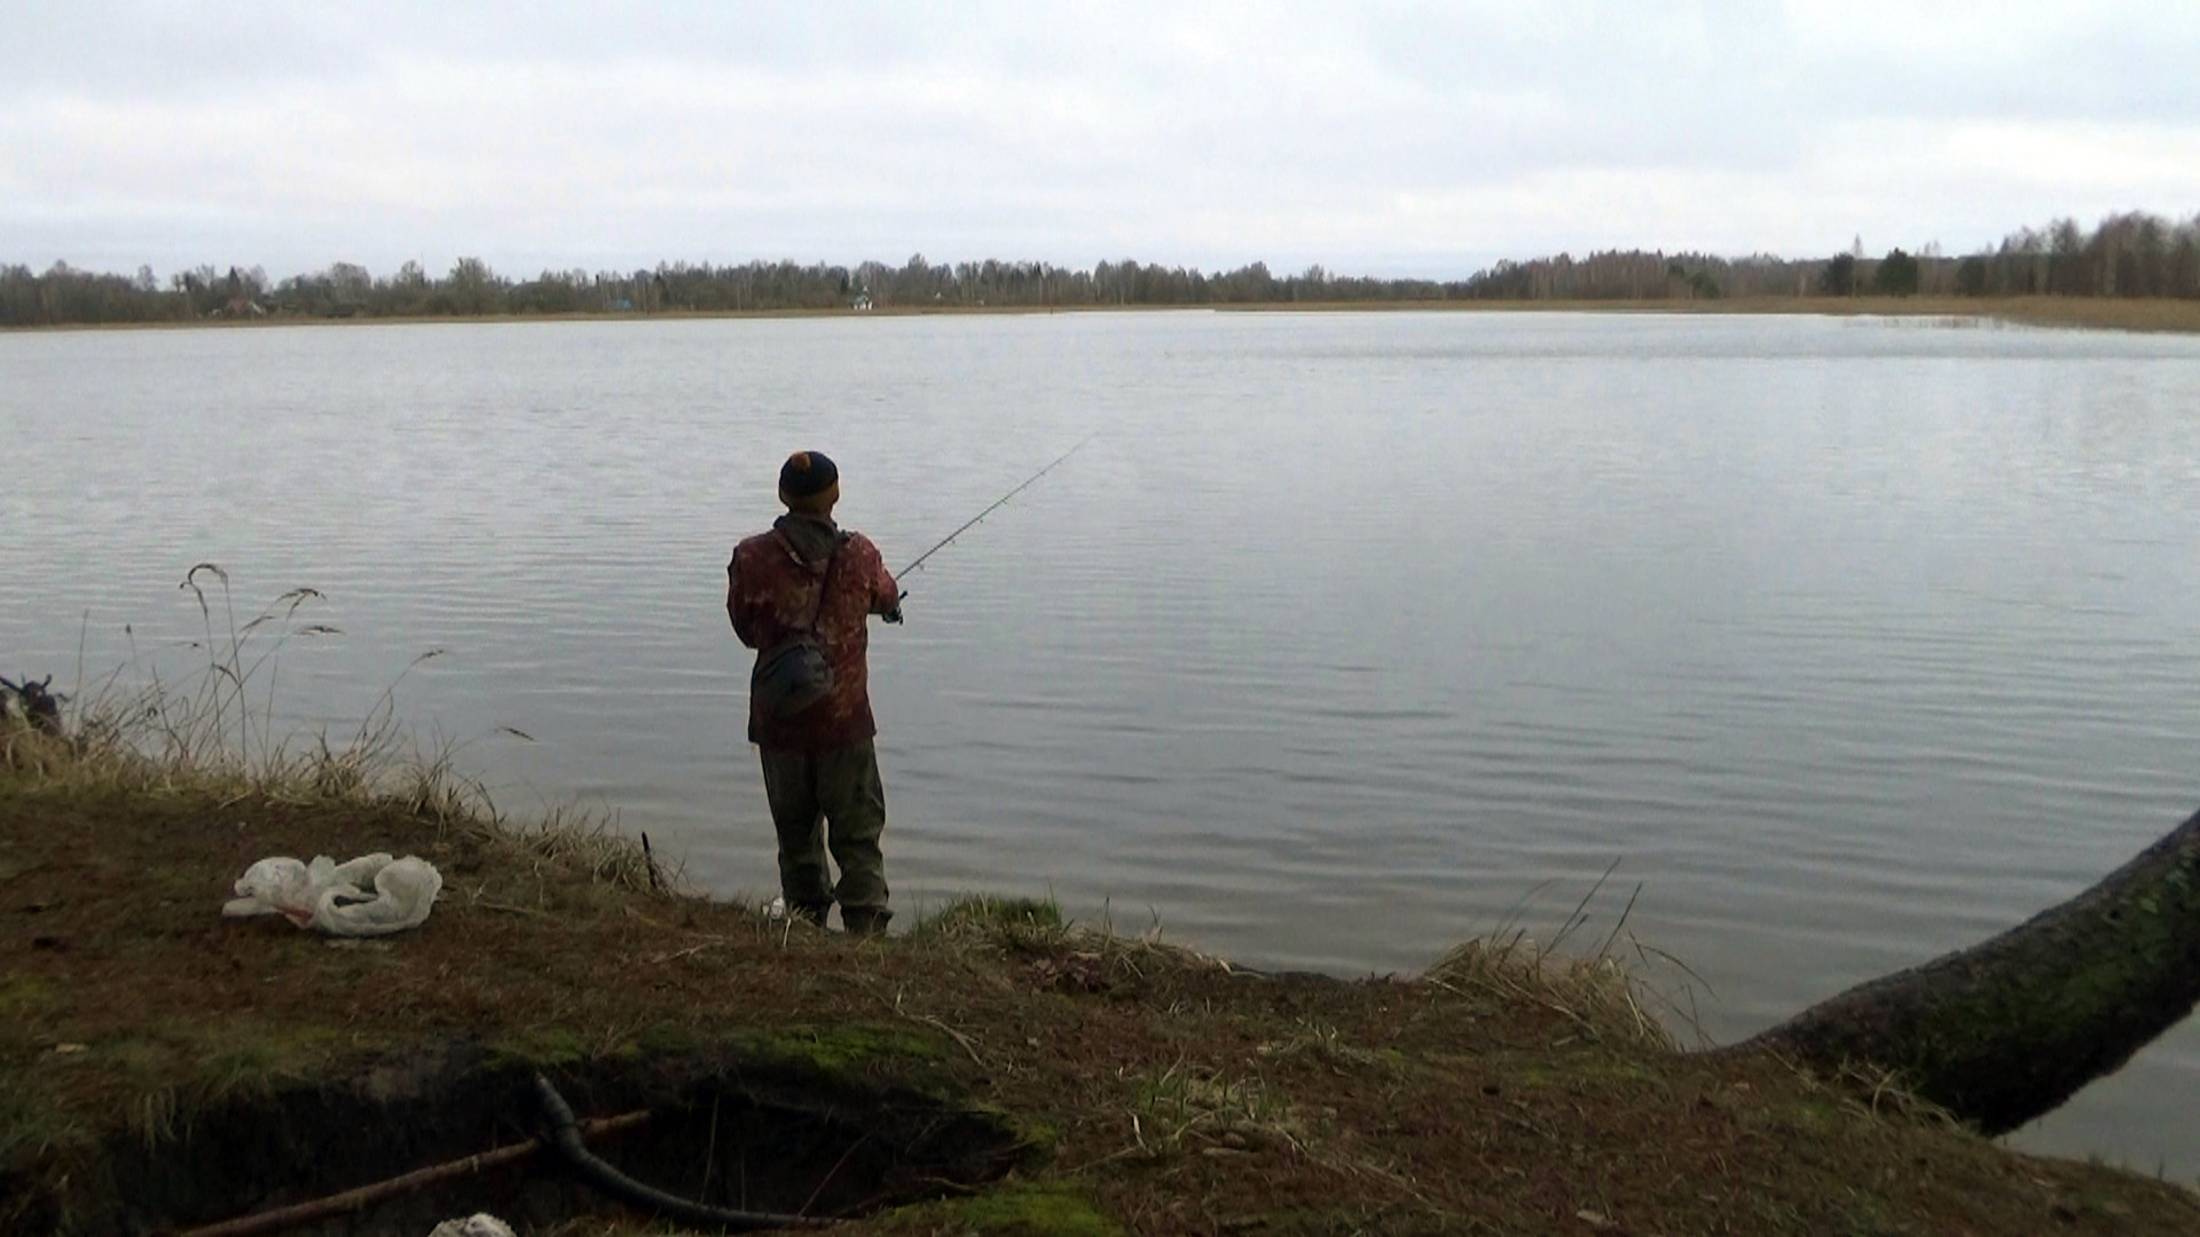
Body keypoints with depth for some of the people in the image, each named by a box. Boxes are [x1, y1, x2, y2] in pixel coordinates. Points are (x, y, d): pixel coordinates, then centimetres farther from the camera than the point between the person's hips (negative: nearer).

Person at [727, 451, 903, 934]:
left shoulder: (752, 558, -8)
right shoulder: (858, 554, -7)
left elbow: (747, 629, 5)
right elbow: (886, 599, 15)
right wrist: (888, 601, 39)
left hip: (778, 720, 1)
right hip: (844, 719, -1)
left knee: (796, 833, 15)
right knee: (858, 836, 6)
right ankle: (867, 927, -3)